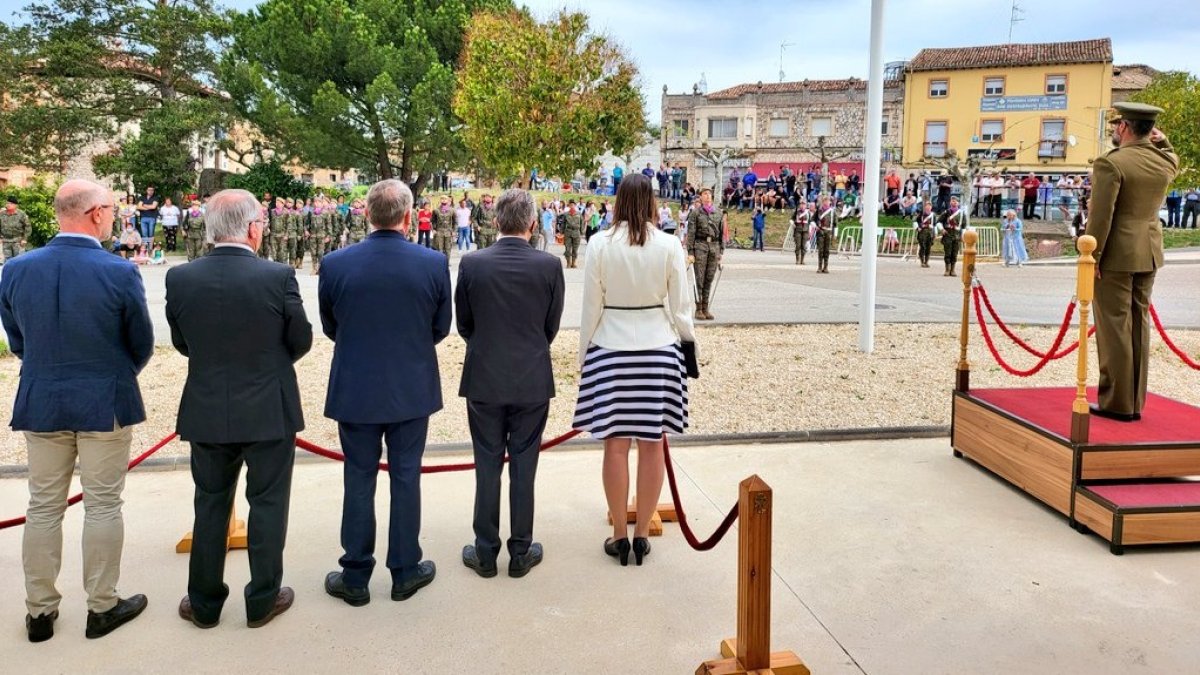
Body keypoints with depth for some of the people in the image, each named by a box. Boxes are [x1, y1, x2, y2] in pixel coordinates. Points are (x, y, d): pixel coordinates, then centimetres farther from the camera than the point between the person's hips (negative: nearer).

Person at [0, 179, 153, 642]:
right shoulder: (120, 274, -16)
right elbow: (142, 347, -5)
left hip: (40, 403, 4)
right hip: (105, 405, -3)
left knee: (43, 508, 14)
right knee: (102, 506, 8)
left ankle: (40, 612, 24)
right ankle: (102, 608, 19)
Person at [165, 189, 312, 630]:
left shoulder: (180, 279, -7)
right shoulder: (278, 277, -16)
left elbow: (182, 344, 4)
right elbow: (301, 341, -5)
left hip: (206, 412, 3)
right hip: (269, 411, -3)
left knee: (210, 506, 16)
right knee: (267, 505, 11)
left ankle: (204, 604, 28)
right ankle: (263, 600, 22)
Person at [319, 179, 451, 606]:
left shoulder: (335, 264, -10)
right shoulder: (435, 264, -11)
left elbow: (330, 328, 3)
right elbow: (441, 327, 1)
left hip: (355, 391, 0)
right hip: (412, 391, 0)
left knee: (359, 480, 11)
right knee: (406, 478, 12)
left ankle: (355, 578, 21)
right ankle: (405, 571, 23)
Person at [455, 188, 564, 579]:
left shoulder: (471, 264, -8)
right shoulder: (549, 266, -9)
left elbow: (463, 325, 2)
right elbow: (552, 327, 0)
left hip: (483, 380, 0)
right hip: (532, 381, 0)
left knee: (487, 468, 10)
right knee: (524, 468, 9)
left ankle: (485, 553, 19)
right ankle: (521, 553, 19)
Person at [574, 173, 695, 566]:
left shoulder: (600, 244, -6)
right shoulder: (670, 246, -4)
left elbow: (591, 308, -2)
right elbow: (681, 308, 0)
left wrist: (584, 354, 9)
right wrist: (687, 343, 14)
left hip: (610, 351, -1)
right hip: (658, 350, 1)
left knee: (616, 444, 5)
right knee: (651, 444, 7)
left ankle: (619, 536, 13)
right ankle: (642, 534, 16)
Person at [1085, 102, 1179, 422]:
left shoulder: (1110, 163, -15)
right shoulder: (1165, 162, 6)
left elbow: (1100, 216, -18)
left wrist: (1091, 257, -13)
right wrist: (1161, 141, 18)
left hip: (1116, 255, -7)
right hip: (1149, 254, 7)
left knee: (1115, 327, -2)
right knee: (1139, 326, 11)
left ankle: (1118, 403, 3)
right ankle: (1135, 403, 17)